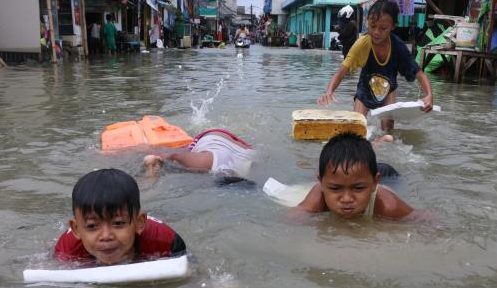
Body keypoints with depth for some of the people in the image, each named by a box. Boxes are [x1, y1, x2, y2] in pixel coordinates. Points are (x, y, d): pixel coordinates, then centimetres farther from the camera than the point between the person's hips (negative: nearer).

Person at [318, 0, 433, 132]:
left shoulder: (398, 46, -29)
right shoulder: (362, 43, -31)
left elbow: (419, 74, -25)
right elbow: (340, 73, -35)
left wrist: (429, 95, -45)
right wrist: (329, 92, -55)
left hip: (387, 91, 1)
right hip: (365, 91, 0)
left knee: (387, 125, -14)